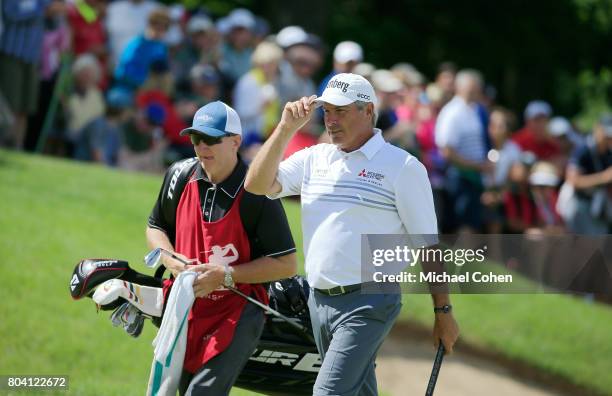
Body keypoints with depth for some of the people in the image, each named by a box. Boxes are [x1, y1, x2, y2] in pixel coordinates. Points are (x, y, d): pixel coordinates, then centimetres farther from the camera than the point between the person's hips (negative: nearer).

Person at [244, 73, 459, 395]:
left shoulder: (402, 166, -4)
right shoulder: (313, 158, 12)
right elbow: (257, 184, 0)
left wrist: (443, 312, -5)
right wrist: (286, 128, -6)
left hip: (368, 304, -6)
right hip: (319, 302, 6)